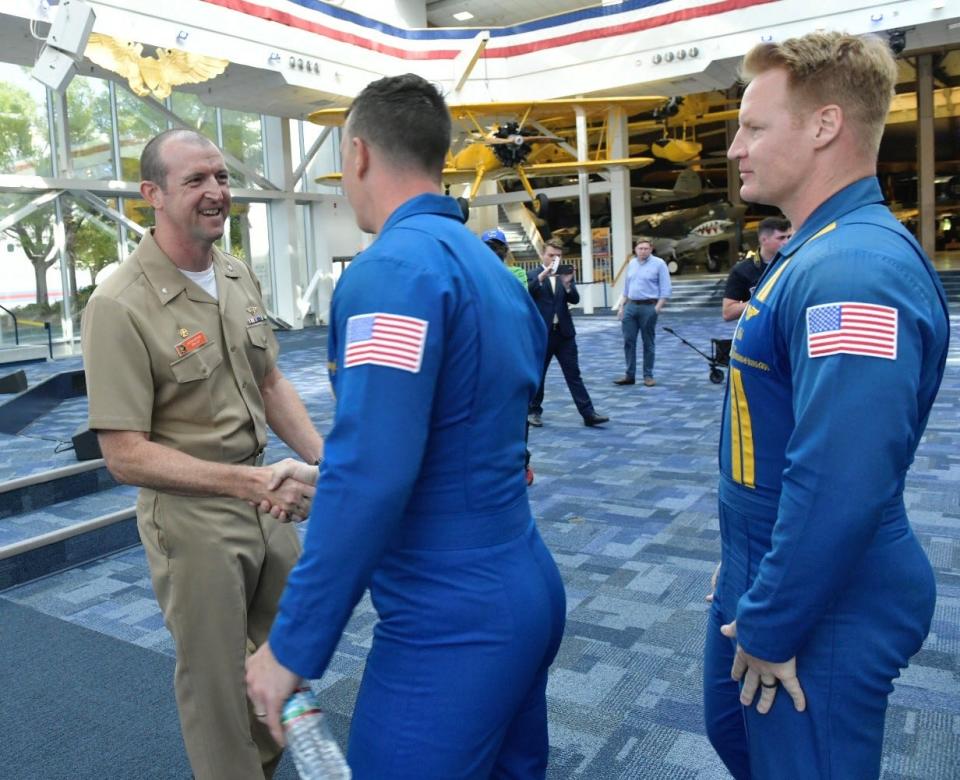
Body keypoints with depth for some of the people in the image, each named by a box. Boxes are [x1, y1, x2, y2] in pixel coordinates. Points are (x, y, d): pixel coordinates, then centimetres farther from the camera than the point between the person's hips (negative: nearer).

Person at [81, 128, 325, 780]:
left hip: (271, 504, 7)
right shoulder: (121, 306, -18)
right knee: (217, 679, 12)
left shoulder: (242, 279, 2)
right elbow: (126, 455, -18)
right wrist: (248, 481, -26)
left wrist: (323, 459, -2)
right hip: (193, 518, -6)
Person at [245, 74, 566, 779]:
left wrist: (292, 646, -15)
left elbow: (372, 476, -25)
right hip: (529, 595, 9)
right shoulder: (493, 266, 10)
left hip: (450, 630, -9)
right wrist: (324, 476, 24)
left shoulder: (395, 269, -18)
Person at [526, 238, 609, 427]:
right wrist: (543, 274, -27)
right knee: (538, 375, 8)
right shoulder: (533, 275, 1)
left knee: (574, 374, 2)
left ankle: (588, 413, 0)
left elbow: (575, 299, -1)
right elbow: (527, 292, -17)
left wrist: (567, 284, -20)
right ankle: (533, 411, 22)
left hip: (564, 332, 3)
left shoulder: (565, 274, 10)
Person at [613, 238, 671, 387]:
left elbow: (665, 288, -9)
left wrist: (658, 307, -16)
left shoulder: (659, 264, -6)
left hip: (648, 307, -5)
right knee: (628, 341, 3)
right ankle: (630, 375, 11)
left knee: (648, 343, 3)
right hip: (631, 306, 5)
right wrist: (621, 306, 13)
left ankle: (648, 375, 12)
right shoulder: (631, 264, 12)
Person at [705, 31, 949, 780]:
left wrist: (772, 626, -19)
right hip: (762, 575, 10)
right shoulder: (818, 253, 8)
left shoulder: (856, 268, -26)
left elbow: (840, 487, -32)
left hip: (823, 611, -9)